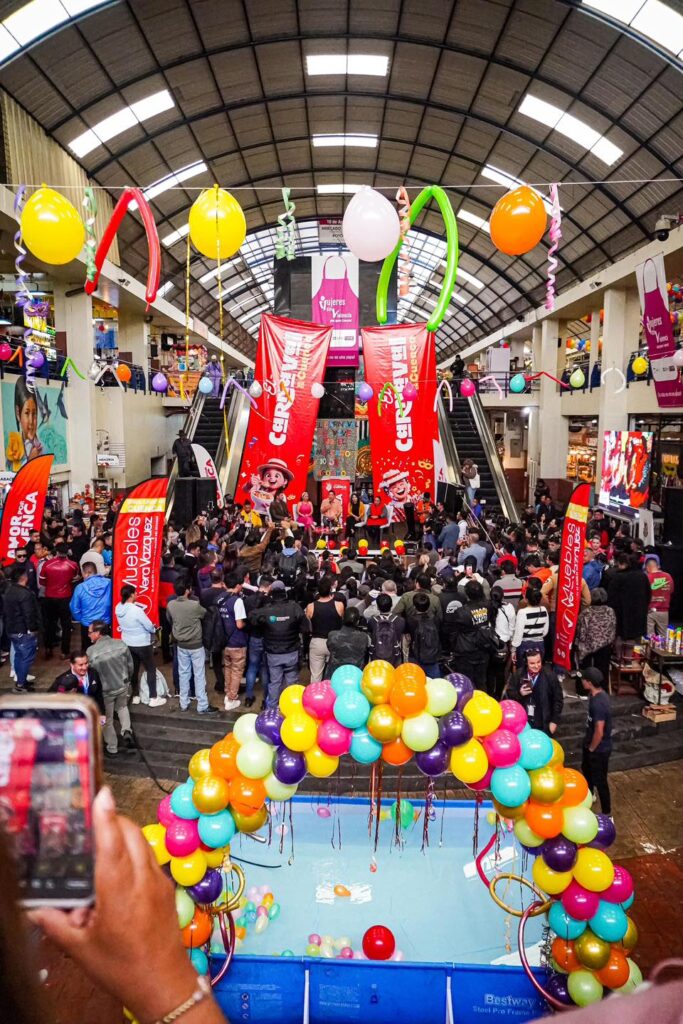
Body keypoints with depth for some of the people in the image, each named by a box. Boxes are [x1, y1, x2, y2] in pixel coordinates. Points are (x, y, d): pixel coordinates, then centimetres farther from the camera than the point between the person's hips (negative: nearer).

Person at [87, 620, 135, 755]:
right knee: (122, 707, 32)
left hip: (105, 690, -3)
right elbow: (130, 665, -2)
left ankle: (112, 747, 32)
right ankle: (126, 731, 14)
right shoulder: (121, 644, -13)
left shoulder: (91, 651, -23)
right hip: (123, 686, 3)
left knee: (107, 719, 19)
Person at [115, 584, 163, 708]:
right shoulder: (136, 610, -28)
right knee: (151, 670, 8)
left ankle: (133, 696, 30)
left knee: (133, 670, 20)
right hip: (142, 644, -6)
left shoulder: (118, 608, -8)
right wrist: (154, 629, 2)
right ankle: (153, 698, 13)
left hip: (127, 643, 7)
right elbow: (150, 626, -20)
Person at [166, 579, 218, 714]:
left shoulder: (170, 605, -7)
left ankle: (184, 704, 25)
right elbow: (206, 614, -3)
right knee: (199, 675, 4)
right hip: (196, 645, -5)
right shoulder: (195, 605, -22)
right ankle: (202, 706, 11)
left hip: (181, 645, 5)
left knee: (183, 674, 16)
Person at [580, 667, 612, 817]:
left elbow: (599, 732, -30)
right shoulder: (596, 694, -4)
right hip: (591, 744, 10)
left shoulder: (598, 703, -34)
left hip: (599, 749, -10)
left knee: (599, 781, 8)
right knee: (587, 771, 29)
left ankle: (606, 814, 26)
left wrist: (591, 749, -14)